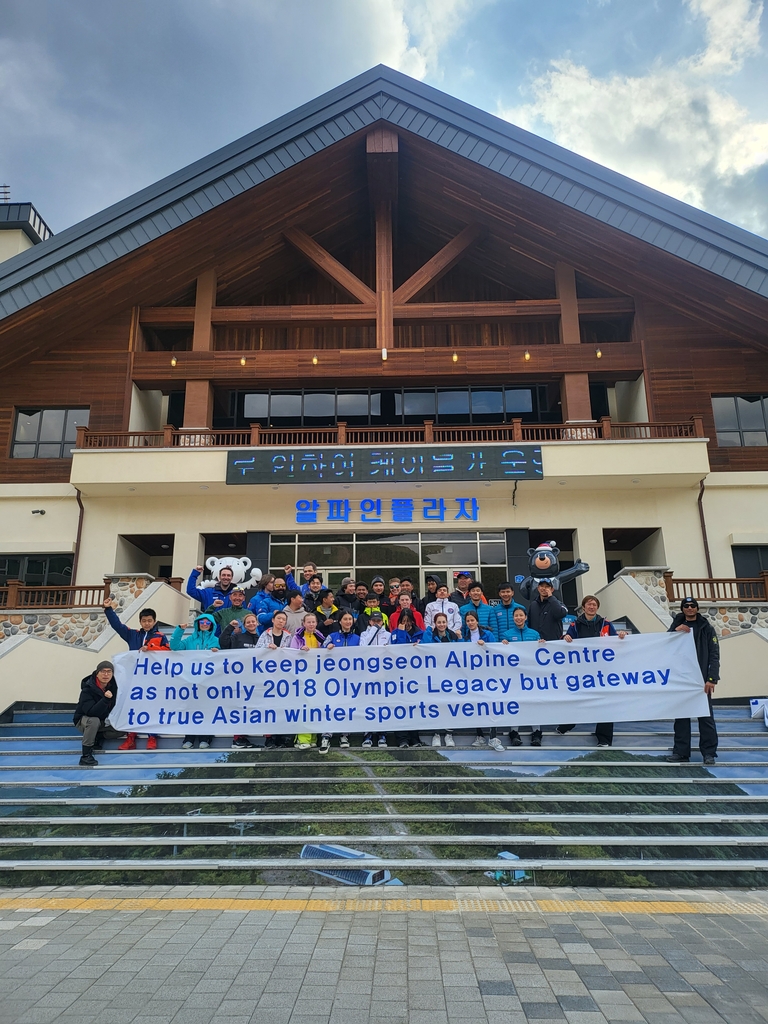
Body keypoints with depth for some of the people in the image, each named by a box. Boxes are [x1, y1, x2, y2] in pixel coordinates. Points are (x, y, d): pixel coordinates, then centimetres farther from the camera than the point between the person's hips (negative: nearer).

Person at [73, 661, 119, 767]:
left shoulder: (113, 686, -11)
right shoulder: (88, 689, -25)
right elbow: (91, 712, -37)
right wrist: (105, 699, -49)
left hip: (103, 722, 5)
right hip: (84, 720, -5)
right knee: (94, 721, -37)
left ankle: (97, 737, 10)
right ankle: (85, 756, -27)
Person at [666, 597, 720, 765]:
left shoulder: (707, 628, 4)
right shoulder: (676, 627, 11)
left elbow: (714, 655, -2)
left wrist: (712, 678, -12)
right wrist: (675, 631, -12)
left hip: (701, 679, -2)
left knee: (705, 716, 0)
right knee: (681, 715, 5)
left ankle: (709, 752, 7)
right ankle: (681, 751, 10)